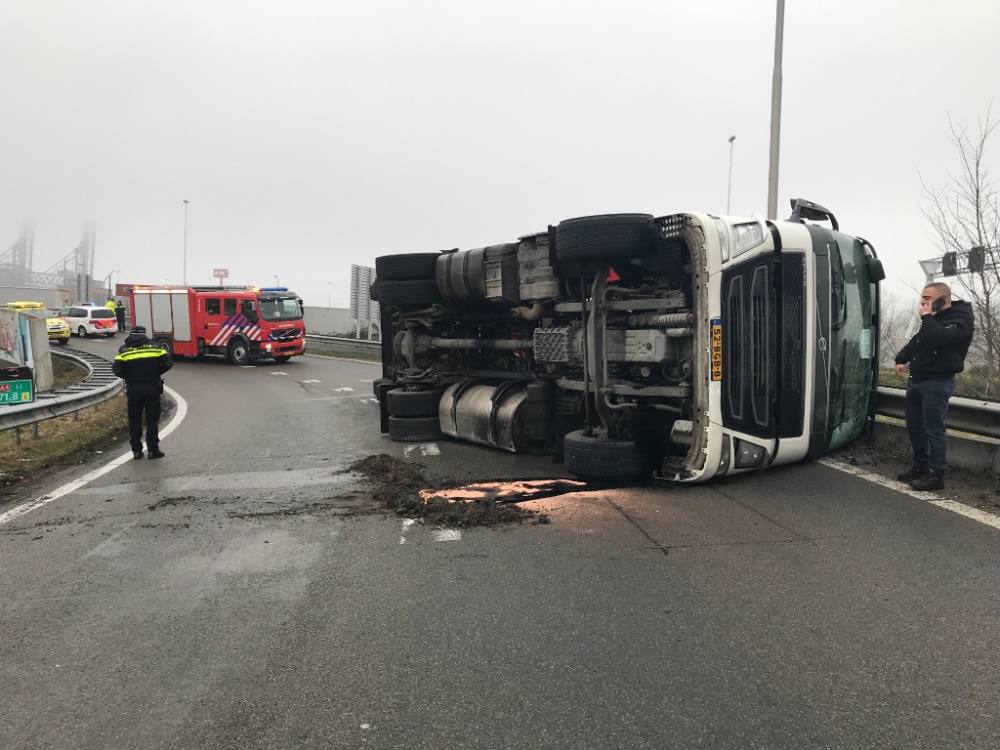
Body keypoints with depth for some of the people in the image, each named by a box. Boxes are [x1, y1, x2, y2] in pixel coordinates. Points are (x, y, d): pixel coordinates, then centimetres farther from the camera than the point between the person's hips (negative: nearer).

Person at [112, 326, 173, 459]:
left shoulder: (124, 350, 1)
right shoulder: (156, 347, 2)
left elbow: (117, 369, -8)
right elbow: (168, 363, -5)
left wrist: (128, 377, 10)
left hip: (134, 389, 0)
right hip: (152, 387, 0)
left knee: (134, 420, 11)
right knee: (152, 419, 6)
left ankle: (136, 450, 12)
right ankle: (153, 450, 5)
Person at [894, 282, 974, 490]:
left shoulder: (961, 318, -11)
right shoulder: (935, 317, 16)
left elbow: (941, 338, -30)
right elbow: (916, 340, 23)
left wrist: (927, 317, -17)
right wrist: (901, 360, 8)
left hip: (937, 383, -9)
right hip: (917, 379, 9)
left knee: (934, 428, -6)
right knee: (914, 425, 13)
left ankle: (936, 475, 0)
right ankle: (920, 467, 25)